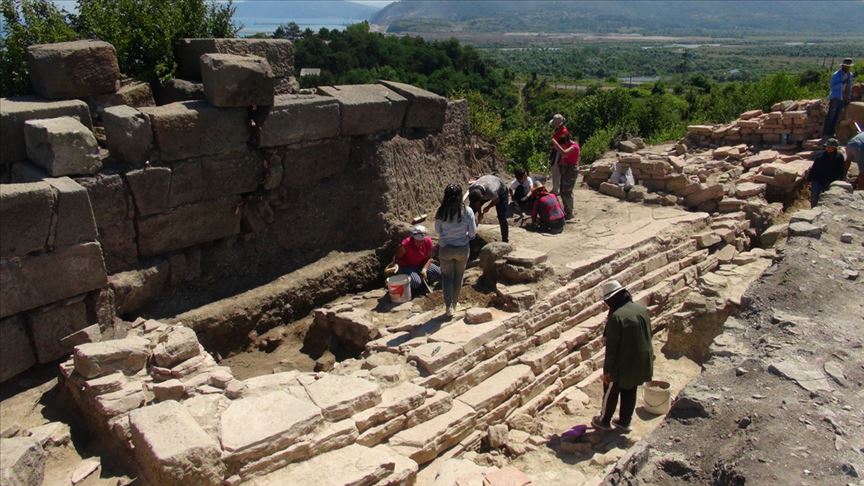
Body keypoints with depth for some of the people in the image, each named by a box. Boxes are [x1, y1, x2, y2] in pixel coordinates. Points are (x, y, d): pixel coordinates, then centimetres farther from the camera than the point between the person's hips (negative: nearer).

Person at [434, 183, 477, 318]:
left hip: (445, 248, 0)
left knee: (447, 276, 15)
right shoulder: (467, 211, -13)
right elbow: (473, 231, -6)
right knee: (458, 276, 20)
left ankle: (448, 307, 5)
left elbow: (437, 230, 1)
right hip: (462, 248, 0)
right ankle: (454, 304, 34)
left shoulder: (441, 211, -11)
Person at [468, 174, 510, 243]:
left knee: (502, 217, -12)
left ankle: (505, 240, 5)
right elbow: (477, 202, -11)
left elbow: (496, 200, -21)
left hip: (500, 192, -4)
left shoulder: (491, 191, -47)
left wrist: (488, 207, -8)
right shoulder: (471, 189, -34)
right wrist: (479, 213, -5)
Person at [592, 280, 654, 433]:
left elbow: (612, 347, -22)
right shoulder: (642, 308, -4)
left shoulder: (616, 317, -26)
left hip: (623, 365, -7)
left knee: (611, 393, 14)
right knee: (630, 392, 22)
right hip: (641, 363, 7)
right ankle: (625, 421, 35)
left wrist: (608, 370, -13)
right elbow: (647, 335, 9)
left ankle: (604, 421, 29)